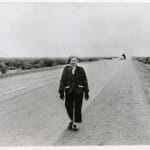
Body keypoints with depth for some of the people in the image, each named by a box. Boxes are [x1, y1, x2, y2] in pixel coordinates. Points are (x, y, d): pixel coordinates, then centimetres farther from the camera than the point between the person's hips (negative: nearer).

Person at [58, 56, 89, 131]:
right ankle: (72, 120, 30)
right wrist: (61, 92, -7)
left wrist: (86, 92, -1)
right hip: (69, 91, 1)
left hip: (79, 91, -1)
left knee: (77, 108, 1)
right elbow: (62, 81, -2)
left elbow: (85, 81, 1)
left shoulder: (81, 69, -2)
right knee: (69, 107, 2)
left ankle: (76, 124, 17)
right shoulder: (66, 69, -1)